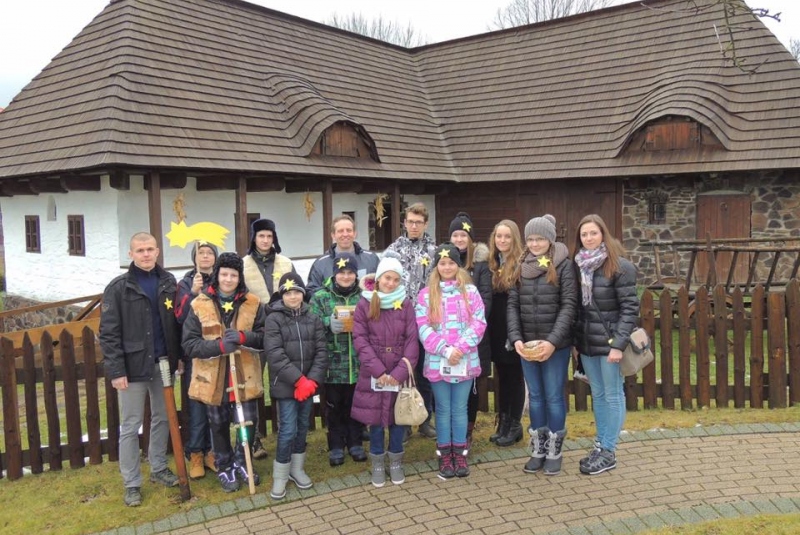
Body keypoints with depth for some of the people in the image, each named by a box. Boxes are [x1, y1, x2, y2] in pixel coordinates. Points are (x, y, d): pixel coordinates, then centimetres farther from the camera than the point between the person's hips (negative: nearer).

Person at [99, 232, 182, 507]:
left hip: (163, 363, 4)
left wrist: (180, 357, 4)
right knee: (130, 427, 5)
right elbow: (109, 333, -9)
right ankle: (132, 483, 16)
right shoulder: (118, 288, -8)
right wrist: (116, 370, -13)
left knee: (162, 419, 16)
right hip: (134, 366, -4)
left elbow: (177, 323, 8)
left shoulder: (168, 282, 4)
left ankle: (159, 469, 32)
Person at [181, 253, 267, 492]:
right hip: (214, 377, 0)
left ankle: (240, 462, 30)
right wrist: (219, 346, -25)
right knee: (219, 425, 14)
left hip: (245, 376, 1)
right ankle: (224, 468, 34)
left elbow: (265, 337, -2)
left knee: (248, 423, 4)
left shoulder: (253, 303, -1)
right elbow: (189, 344, -10)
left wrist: (243, 337, -22)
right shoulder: (200, 305, -7)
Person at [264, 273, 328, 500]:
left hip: (308, 383, 4)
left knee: (303, 428, 14)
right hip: (285, 385, -4)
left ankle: (297, 469, 31)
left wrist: (312, 380, -13)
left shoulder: (313, 319, 5)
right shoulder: (274, 320, -7)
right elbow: (275, 355, -14)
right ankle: (280, 476, 11)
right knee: (288, 430, -5)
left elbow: (321, 352, 0)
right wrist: (298, 380, -18)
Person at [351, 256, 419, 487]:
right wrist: (378, 370, -14)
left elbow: (412, 340, -3)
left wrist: (400, 371, -13)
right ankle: (378, 464, 23)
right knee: (375, 419, 6)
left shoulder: (406, 304, 0)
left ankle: (396, 462, 27)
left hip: (400, 373, 1)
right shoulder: (364, 303, -3)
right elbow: (360, 339, -7)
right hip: (373, 374, -1)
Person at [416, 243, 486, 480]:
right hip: (437, 361, 0)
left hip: (465, 361, 0)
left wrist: (460, 348, -14)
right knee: (443, 409, 8)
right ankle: (445, 456, 18)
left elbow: (479, 322, -3)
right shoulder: (426, 294, 1)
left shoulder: (470, 291, 3)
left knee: (460, 408, 9)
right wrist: (445, 349, -15)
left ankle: (460, 454, 21)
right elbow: (423, 327, -5)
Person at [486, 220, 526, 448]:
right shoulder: (491, 264, 8)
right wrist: (487, 328, 5)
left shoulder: (522, 265, -10)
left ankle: (515, 425, 17)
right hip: (496, 330, 5)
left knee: (515, 376, 6)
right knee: (502, 376, 13)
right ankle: (503, 423, 23)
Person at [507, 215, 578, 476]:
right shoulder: (521, 266, 7)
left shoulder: (564, 265, -5)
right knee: (535, 396, 13)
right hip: (527, 344, 4)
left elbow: (569, 305, -10)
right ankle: (538, 450, 24)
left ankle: (554, 451, 20)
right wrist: (516, 338, -9)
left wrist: (553, 341, -19)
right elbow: (512, 304, 4)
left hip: (556, 344, -4)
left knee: (554, 396, 5)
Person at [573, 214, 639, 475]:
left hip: (610, 341, -6)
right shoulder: (578, 265, 7)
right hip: (586, 341, 6)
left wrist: (619, 344, -19)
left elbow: (630, 307, -13)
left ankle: (608, 452, 14)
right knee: (597, 395, 15)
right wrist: (576, 338, 5)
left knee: (613, 396, 5)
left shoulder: (619, 266, -11)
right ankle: (600, 446, 25)